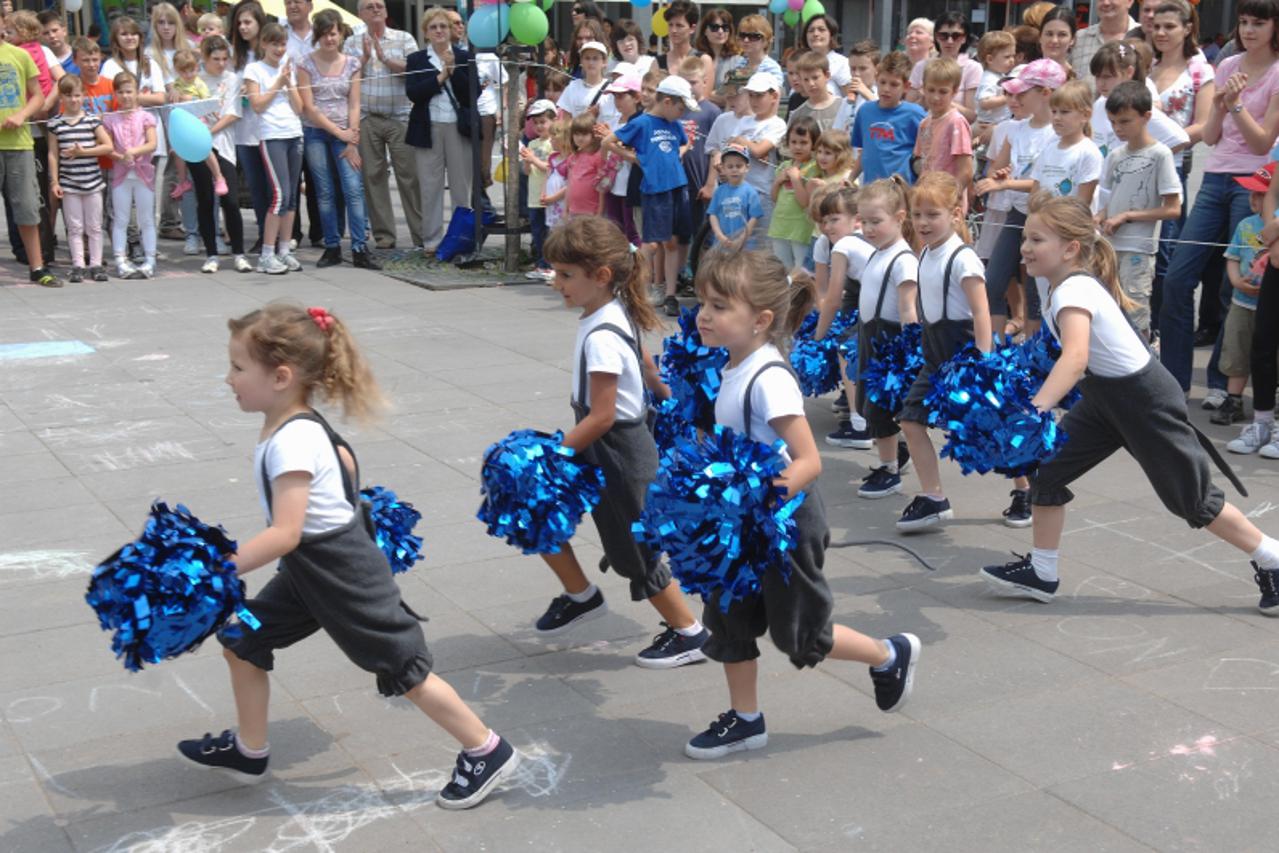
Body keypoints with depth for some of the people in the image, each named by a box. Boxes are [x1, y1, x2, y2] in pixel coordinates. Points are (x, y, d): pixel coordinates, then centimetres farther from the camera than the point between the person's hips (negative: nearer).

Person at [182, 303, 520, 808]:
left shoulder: (292, 441, -27)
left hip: (343, 573, -10)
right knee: (241, 641, 13)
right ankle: (249, 751, 31)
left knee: (404, 669, 1)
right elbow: (343, 459, 19)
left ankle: (486, 752, 15)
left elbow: (285, 534, -32)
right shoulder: (302, 426, 1)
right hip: (308, 571, 10)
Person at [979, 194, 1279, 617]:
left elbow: (1075, 359, -47)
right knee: (1045, 467, 2)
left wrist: (1032, 412, -58)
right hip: (1107, 398, 9)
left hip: (1144, 401, -9)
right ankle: (1041, 573, 14)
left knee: (1192, 499, 5)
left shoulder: (1074, 291, -28)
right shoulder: (1069, 283, -1)